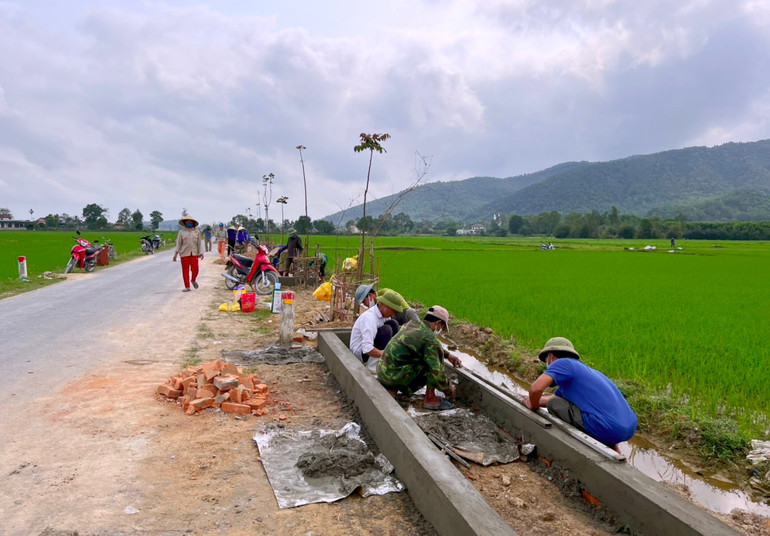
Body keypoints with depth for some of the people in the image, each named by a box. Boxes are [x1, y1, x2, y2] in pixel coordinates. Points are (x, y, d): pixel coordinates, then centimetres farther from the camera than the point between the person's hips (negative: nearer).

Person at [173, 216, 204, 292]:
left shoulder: (197, 231, 8)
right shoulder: (181, 232, 5)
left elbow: (199, 243, 10)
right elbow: (178, 243, 5)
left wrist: (201, 253, 4)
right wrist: (176, 253, -1)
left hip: (194, 254, 1)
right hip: (184, 254, 0)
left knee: (195, 269, -5)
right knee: (185, 270, 0)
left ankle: (193, 280, 27)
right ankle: (187, 287, 7)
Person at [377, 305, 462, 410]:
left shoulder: (412, 323, 11)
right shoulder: (430, 338, -14)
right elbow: (436, 371, -13)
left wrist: (448, 354, 31)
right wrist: (449, 390, 3)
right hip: (396, 376, -8)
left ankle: (392, 389, 18)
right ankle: (429, 398, 1)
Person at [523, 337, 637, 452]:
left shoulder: (562, 362, -3)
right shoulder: (584, 369, 24)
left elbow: (536, 388, -18)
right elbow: (559, 397, 34)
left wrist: (533, 405, 2)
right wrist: (534, 400, 40)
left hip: (607, 430, -9)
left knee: (554, 405, -1)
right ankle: (612, 447, 21)